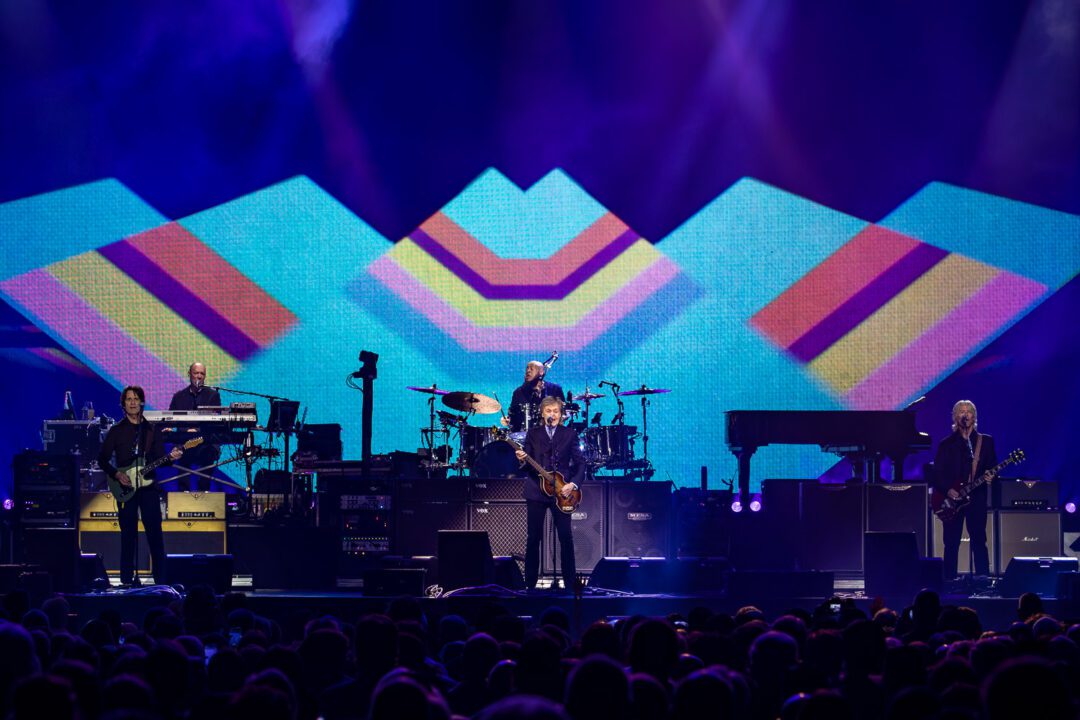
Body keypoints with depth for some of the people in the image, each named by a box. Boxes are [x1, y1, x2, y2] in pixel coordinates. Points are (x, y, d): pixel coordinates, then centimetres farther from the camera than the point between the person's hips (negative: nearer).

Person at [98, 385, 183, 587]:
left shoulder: (152, 430, 11)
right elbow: (102, 459, 3)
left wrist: (171, 457, -12)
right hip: (125, 487, -1)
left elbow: (159, 459, 9)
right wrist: (117, 474, -11)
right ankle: (127, 579, 5)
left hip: (148, 486, 1)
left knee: (155, 533, -2)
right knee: (128, 535, 0)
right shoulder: (117, 430, 4)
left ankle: (161, 579, 0)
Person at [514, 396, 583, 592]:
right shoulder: (533, 433, 8)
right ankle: (530, 583, 5)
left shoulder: (569, 434, 6)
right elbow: (526, 463, 6)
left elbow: (580, 463, 4)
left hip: (562, 492, -1)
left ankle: (570, 583, 5)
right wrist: (522, 460, -16)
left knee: (566, 538, -2)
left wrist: (573, 484, -9)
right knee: (533, 538, 0)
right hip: (536, 491, 1)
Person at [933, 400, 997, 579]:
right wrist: (947, 490, -12)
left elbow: (993, 467, 8)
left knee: (979, 542, -1)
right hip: (951, 500, 0)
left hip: (976, 497, 0)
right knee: (951, 543, 0)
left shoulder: (986, 441, 10)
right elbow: (937, 473, 3)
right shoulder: (946, 444, 8)